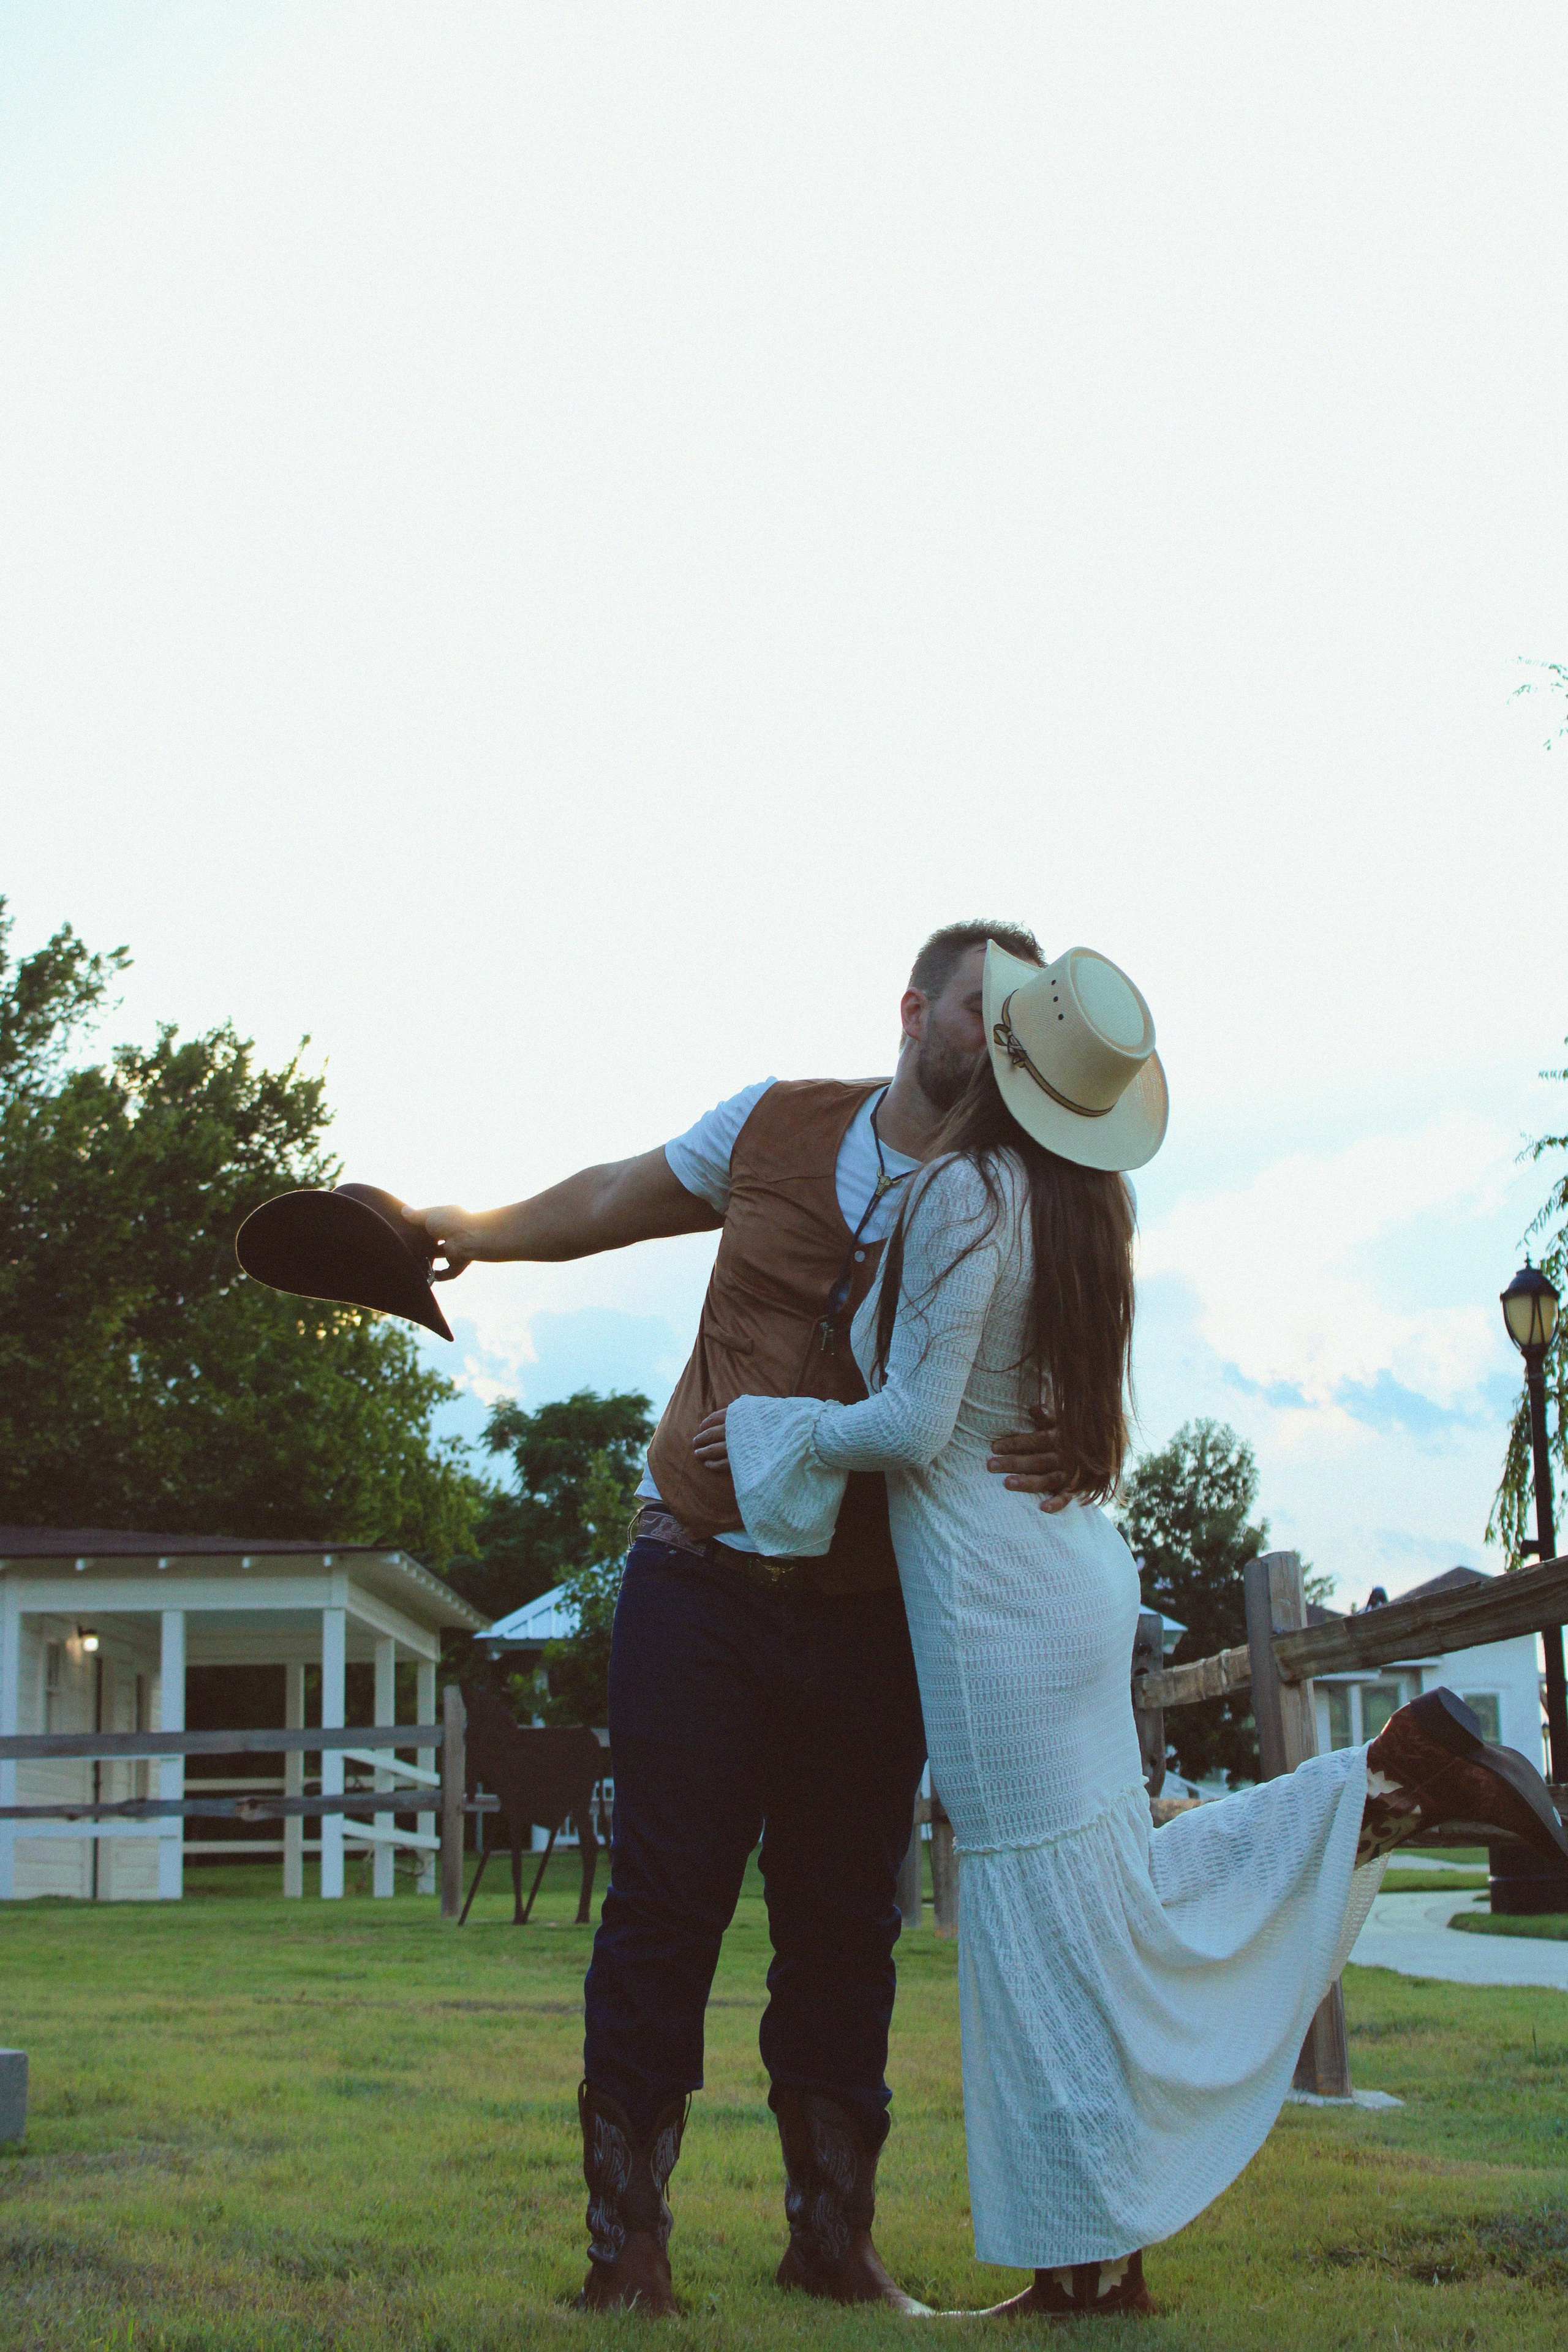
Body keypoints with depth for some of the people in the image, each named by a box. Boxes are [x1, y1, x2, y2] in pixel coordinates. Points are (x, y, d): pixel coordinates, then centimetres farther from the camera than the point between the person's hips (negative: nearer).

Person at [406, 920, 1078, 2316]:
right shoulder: (777, 1126, 4)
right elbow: (623, 1199, 19)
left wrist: (1060, 1458, -24)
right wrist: (472, 1231, 18)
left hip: (869, 1615, 1)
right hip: (705, 1580, 0)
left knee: (844, 1928, 7)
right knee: (666, 1907, -2)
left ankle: (834, 2238, 20)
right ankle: (628, 2245, 6)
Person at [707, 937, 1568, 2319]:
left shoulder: (968, 1192, -18)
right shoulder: (1084, 1207, 8)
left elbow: (913, 1426, -18)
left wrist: (772, 1431, -4)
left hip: (996, 1597, -9)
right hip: (1075, 1572, 9)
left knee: (1052, 1925, 0)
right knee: (1127, 1897, 14)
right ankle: (1398, 1781, 6)